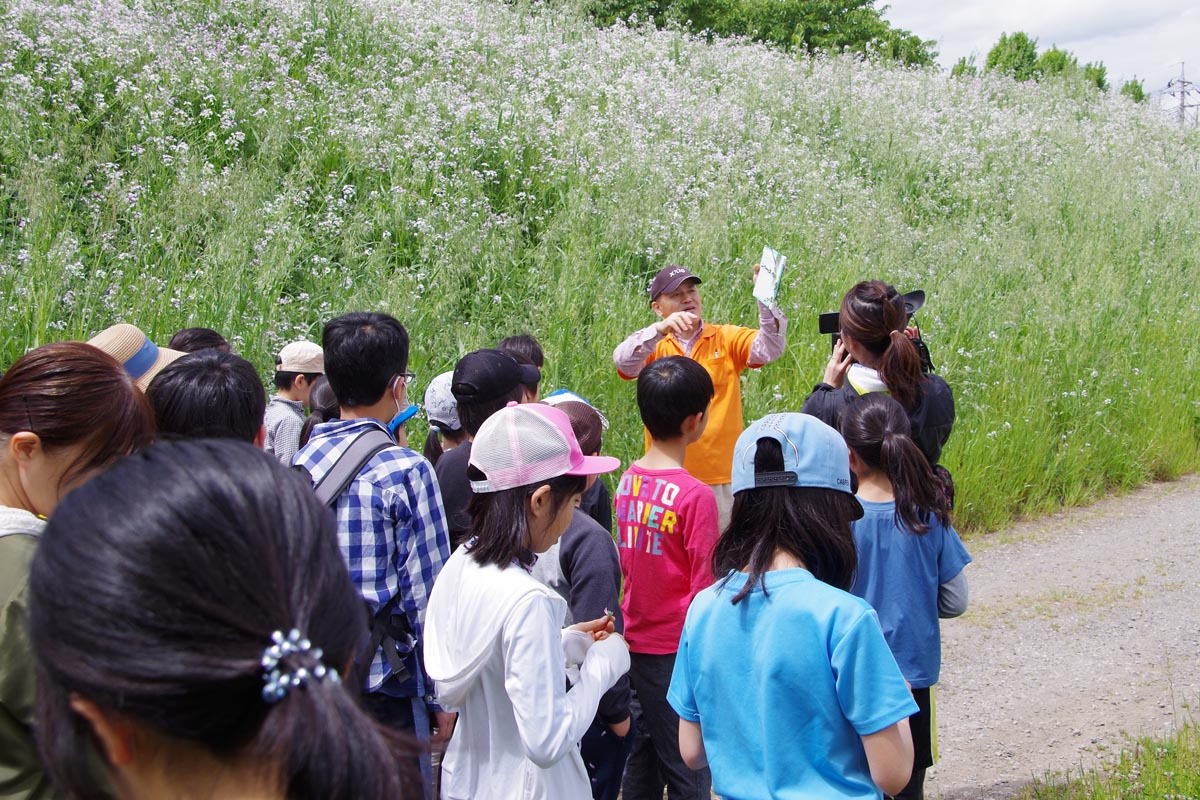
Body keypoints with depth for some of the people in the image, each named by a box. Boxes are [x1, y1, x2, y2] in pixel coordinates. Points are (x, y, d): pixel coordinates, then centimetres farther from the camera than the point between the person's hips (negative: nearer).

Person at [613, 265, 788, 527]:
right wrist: (660, 329, -32)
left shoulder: (726, 339, 6)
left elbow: (769, 348, -10)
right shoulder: (653, 346, 4)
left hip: (723, 477, 0)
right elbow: (623, 361, -16)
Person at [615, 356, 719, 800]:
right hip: (678, 648, -7)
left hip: (635, 642, 7)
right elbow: (703, 589, -15)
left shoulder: (627, 481, 0)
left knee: (641, 759, 17)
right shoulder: (696, 496, -19)